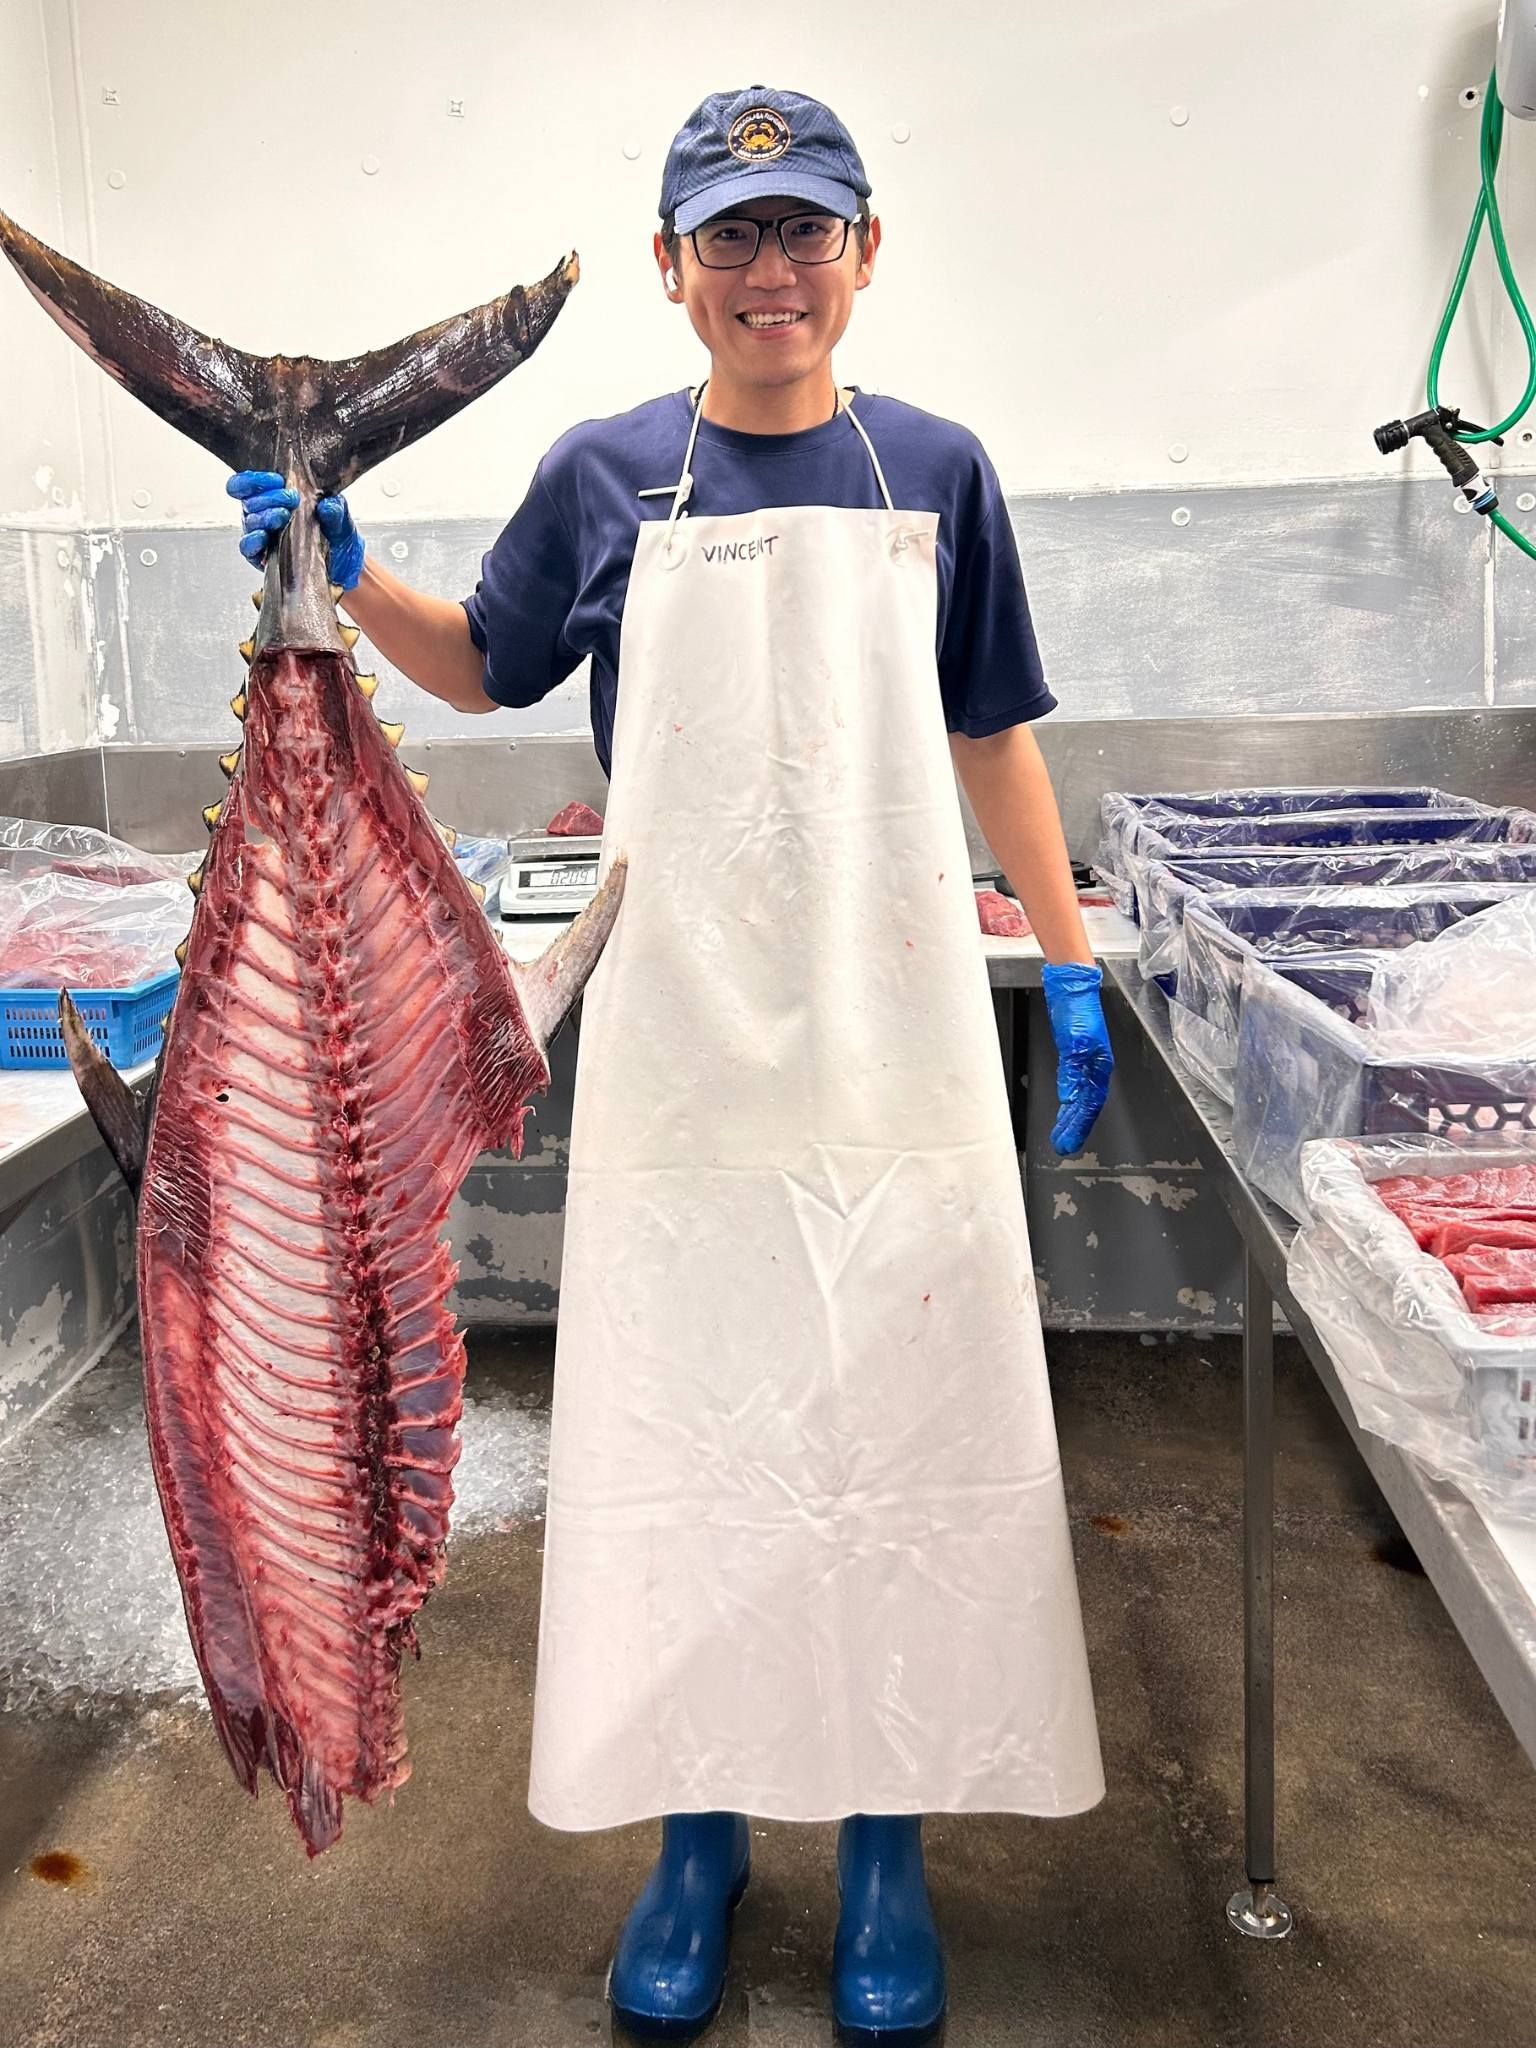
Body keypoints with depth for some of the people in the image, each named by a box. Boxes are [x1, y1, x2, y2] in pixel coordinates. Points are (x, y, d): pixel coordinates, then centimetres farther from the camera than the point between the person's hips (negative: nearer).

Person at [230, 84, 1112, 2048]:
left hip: (893, 1027, 0)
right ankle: (699, 1822, 27)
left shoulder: (932, 469, 5)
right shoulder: (607, 476, 4)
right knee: (678, 1425, 7)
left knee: (904, 1422, 5)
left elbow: (991, 734, 11)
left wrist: (1070, 966, 7)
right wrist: (346, 574, 0)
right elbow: (485, 669, 17)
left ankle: (887, 1834, 24)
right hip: (678, 1033, 0)